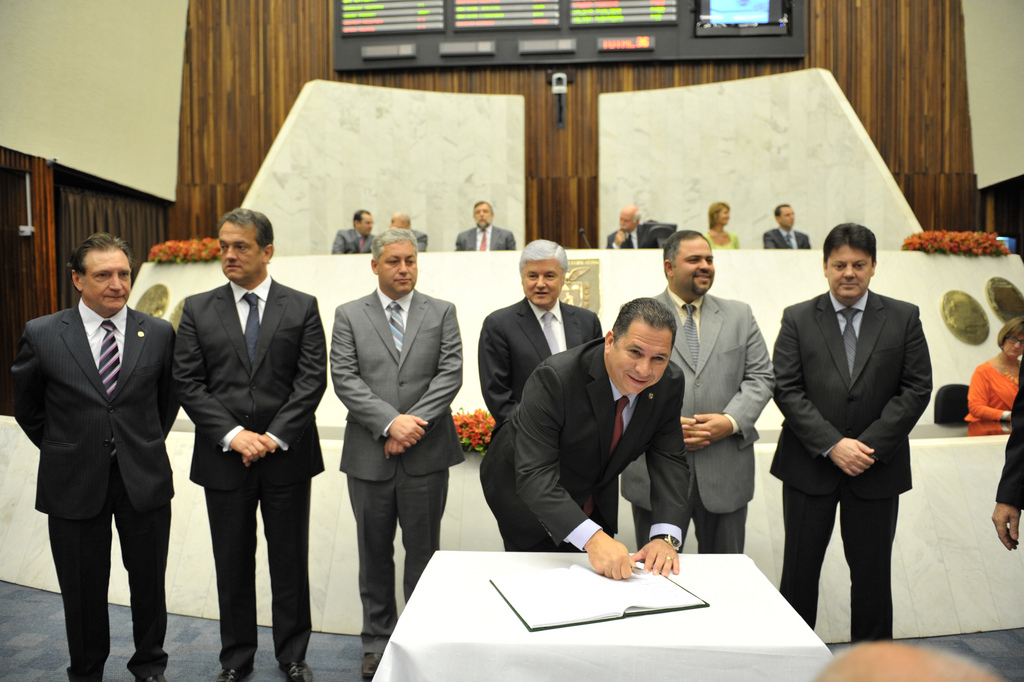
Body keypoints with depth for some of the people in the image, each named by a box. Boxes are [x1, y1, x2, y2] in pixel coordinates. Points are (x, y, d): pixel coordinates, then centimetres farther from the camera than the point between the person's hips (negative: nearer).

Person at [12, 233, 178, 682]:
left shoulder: (158, 333, -2)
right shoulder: (42, 334, -5)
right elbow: (26, 407, 8)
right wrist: (63, 453, 10)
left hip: (144, 479, 1)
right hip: (75, 484, -1)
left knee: (149, 582, 13)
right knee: (83, 590, 13)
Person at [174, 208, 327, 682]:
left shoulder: (302, 307, 1)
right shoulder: (197, 309, 4)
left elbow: (311, 380, -5)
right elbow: (188, 384, -2)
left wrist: (275, 437, -14)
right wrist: (232, 435, -13)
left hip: (287, 456, -1)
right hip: (223, 458, 1)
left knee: (290, 562, 10)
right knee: (232, 564, 13)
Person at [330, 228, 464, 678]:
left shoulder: (442, 312, 5)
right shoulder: (349, 315, 5)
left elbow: (450, 374, -5)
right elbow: (344, 379, -6)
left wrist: (414, 422, -15)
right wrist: (390, 422, -16)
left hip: (426, 454, 0)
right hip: (369, 455, 1)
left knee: (423, 552, 10)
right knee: (375, 553, 14)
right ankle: (377, 640, 30)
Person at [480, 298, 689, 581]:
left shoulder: (669, 383, -18)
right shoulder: (553, 379, -36)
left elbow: (670, 460, -15)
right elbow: (534, 475, -40)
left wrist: (666, 536, -31)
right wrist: (592, 537, -52)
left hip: (595, 502, 5)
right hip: (523, 491, -5)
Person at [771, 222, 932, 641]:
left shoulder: (904, 318, 3)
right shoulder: (798, 319, 1)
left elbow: (917, 389, -2)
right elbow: (786, 389, -6)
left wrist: (870, 445, -12)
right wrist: (832, 444, -15)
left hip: (877, 467, 1)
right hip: (810, 466, 0)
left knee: (872, 572, 12)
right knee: (799, 570, 9)